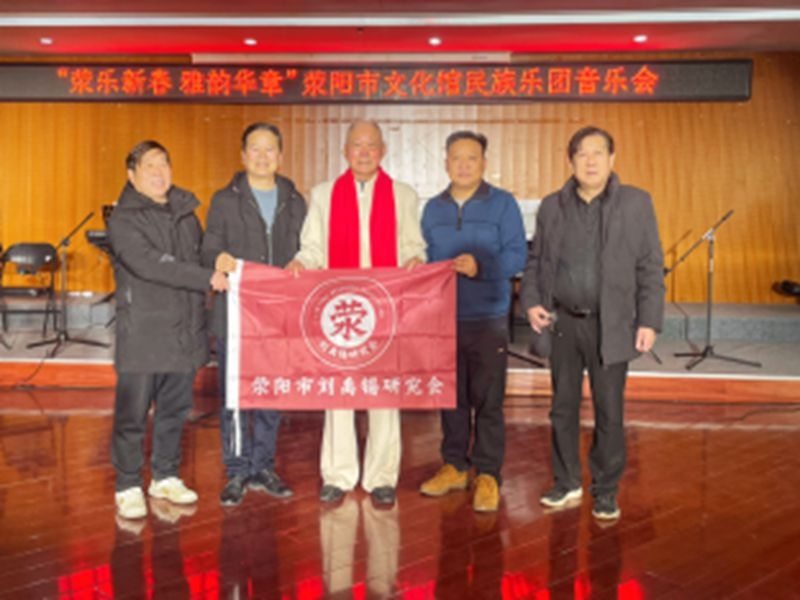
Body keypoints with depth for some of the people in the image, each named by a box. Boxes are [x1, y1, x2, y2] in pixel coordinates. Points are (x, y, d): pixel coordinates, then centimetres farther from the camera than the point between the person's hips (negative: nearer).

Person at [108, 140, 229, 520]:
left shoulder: (185, 211, 14)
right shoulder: (123, 219, -6)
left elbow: (200, 255, 22)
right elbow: (150, 264, -19)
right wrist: (208, 278, -21)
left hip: (184, 331, 6)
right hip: (142, 335, -5)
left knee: (175, 410, 14)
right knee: (133, 414, 1)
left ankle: (166, 477, 28)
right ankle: (128, 487, 15)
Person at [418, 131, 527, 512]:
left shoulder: (503, 204, -1)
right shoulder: (433, 208, 11)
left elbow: (517, 255, -7)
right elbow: (425, 259, 13)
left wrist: (481, 267, -23)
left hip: (488, 318, -3)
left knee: (487, 400, -1)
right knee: (451, 396, 11)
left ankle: (488, 475, 10)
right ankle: (454, 466, 25)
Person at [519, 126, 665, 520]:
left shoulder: (636, 203, 0)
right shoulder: (552, 206, 8)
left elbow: (651, 267, -1)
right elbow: (535, 261, 13)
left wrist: (649, 321, -6)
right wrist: (530, 301, -2)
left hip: (611, 325, -2)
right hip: (564, 322, 3)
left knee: (609, 413, 4)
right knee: (563, 408, 11)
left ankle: (606, 491, 20)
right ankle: (567, 483, 27)